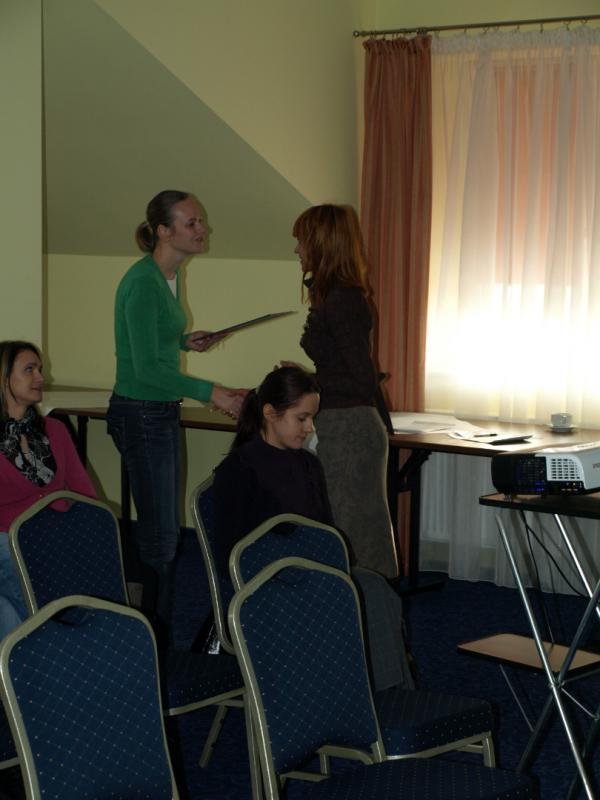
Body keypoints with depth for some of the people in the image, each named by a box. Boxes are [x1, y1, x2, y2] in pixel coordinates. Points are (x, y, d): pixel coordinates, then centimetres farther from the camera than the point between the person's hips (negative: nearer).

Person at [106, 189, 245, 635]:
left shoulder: (169, 276, 9)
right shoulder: (143, 282, -20)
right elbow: (147, 368, -24)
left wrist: (184, 342, 10)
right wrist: (210, 392, -24)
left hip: (161, 412, 10)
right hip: (141, 412, -10)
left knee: (164, 530, 15)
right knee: (160, 534, -4)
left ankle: (160, 626, 24)